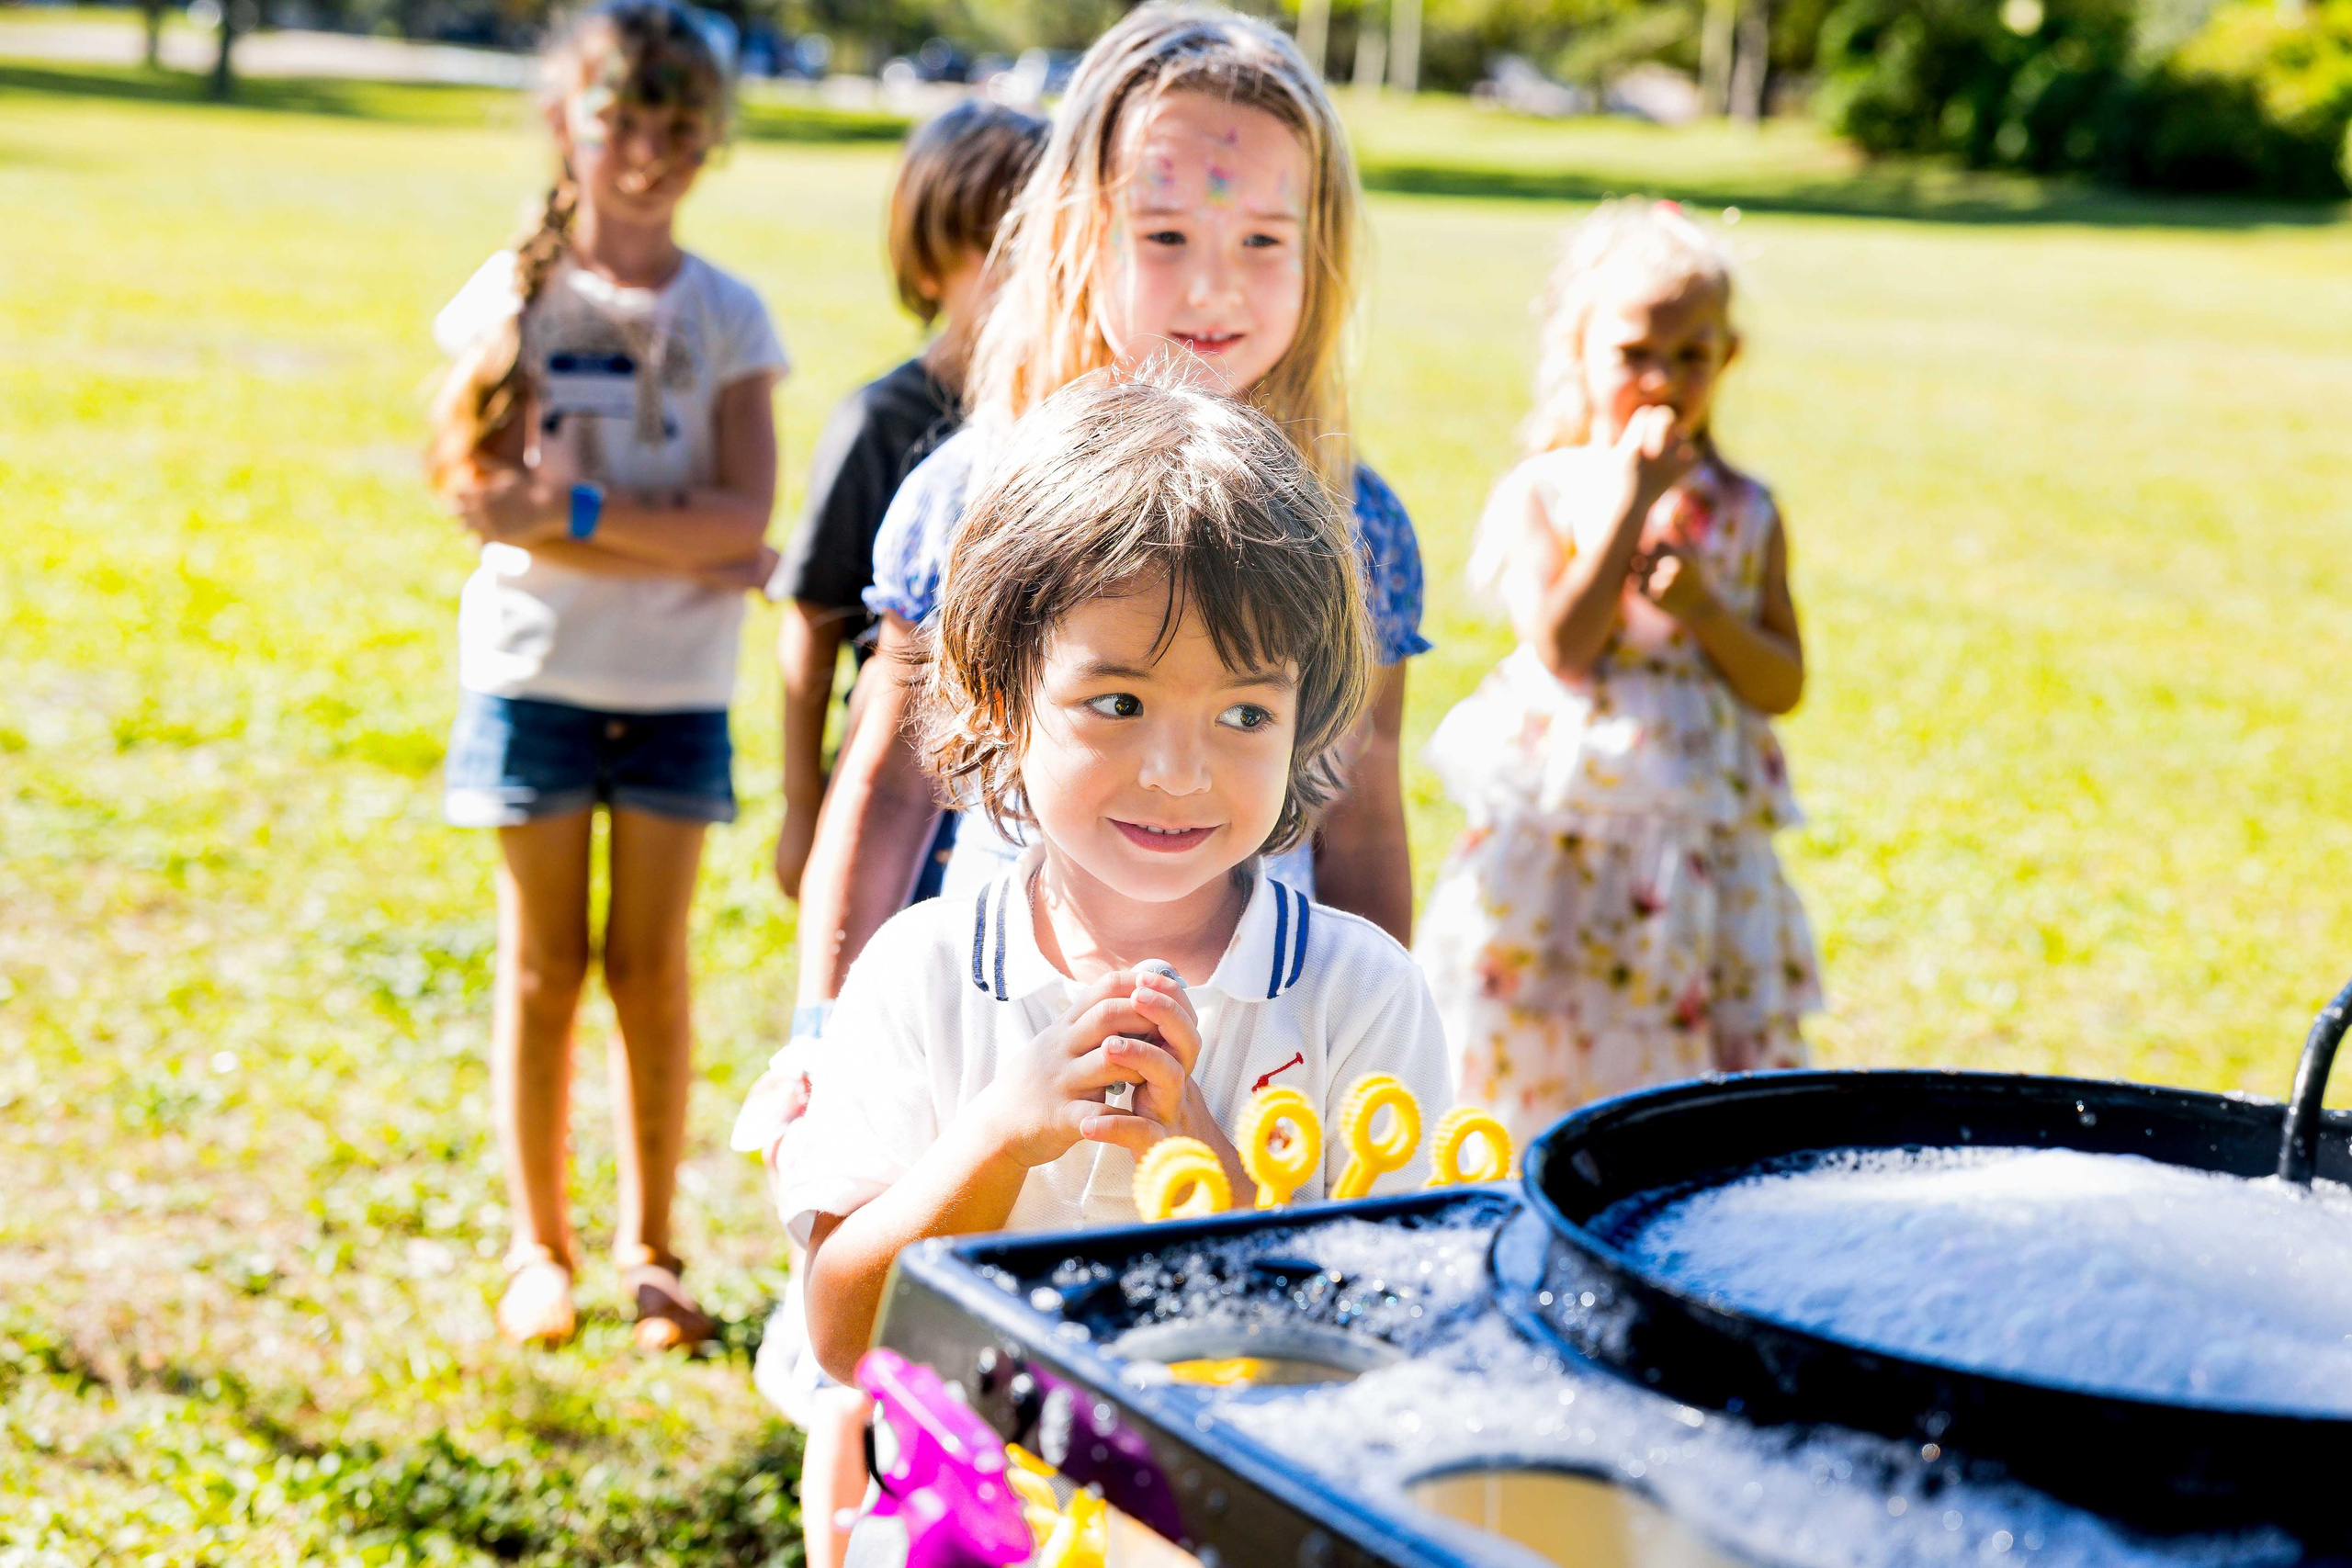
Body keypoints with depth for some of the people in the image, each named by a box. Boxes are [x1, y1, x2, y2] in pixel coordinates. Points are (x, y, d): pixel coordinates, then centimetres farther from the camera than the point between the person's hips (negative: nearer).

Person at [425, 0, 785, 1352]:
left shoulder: (727, 316, 1)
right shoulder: (519, 291, -2)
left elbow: (744, 514, -10)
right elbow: (487, 495, -10)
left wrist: (580, 511, -21)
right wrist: (680, 551, -17)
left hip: (678, 685, 1)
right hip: (536, 668, -1)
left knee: (653, 962, 6)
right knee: (544, 963, 5)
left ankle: (652, 1246, 18)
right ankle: (541, 1248, 18)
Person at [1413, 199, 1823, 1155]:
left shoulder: (1744, 514, 6)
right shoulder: (1542, 493, -2)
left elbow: (1783, 686, 4)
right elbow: (1561, 648, -16)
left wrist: (1704, 609, -14)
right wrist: (1631, 500, -15)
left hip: (1703, 844, 2)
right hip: (1561, 834, -2)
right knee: (1549, 1074, 4)